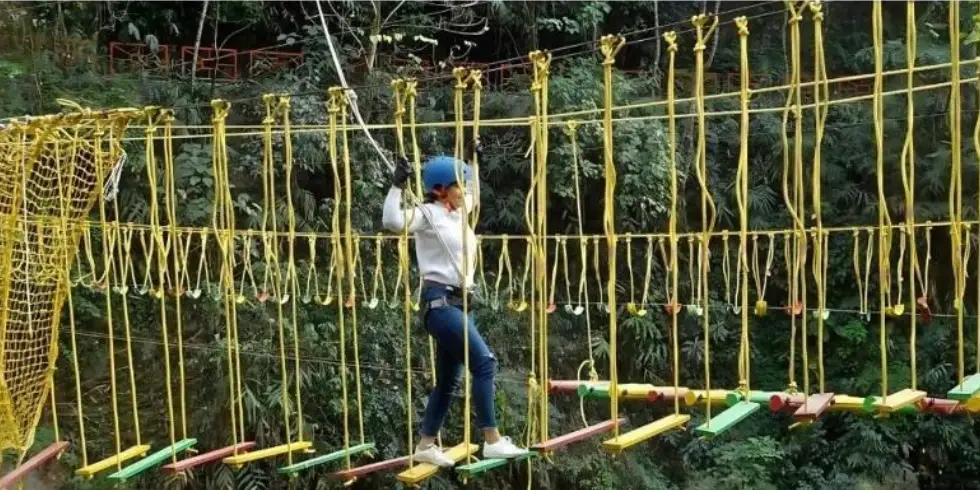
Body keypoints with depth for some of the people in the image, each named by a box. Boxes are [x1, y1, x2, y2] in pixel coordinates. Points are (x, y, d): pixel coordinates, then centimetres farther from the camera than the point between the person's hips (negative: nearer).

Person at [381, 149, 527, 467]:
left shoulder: (458, 215, 15)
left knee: (448, 380, 11)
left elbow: (471, 196, 39)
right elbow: (392, 221, -25)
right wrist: (397, 185, -25)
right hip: (440, 301, -9)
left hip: (461, 301, 9)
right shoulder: (428, 214, -8)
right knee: (485, 361, -18)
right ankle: (492, 441, -14)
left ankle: (426, 446, 21)